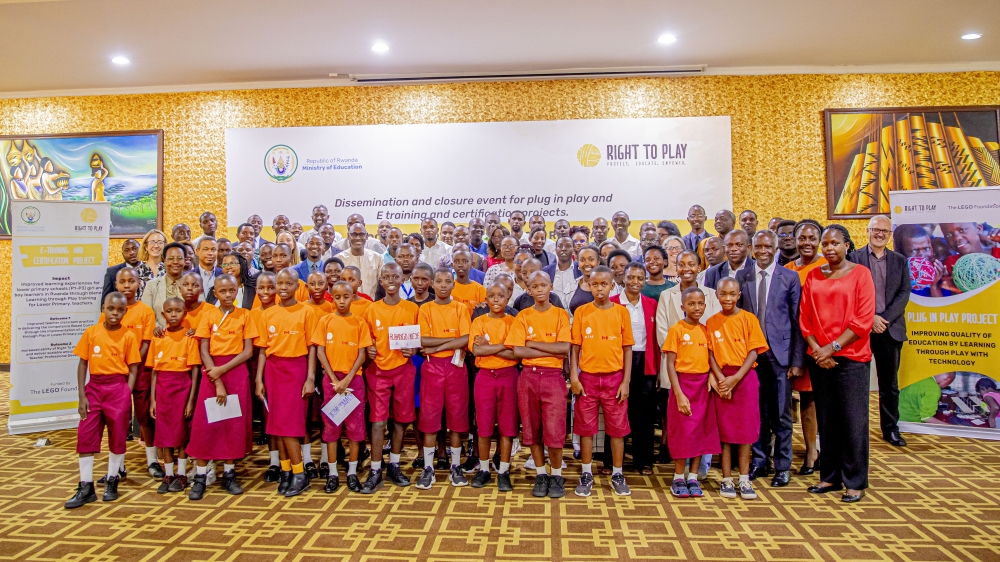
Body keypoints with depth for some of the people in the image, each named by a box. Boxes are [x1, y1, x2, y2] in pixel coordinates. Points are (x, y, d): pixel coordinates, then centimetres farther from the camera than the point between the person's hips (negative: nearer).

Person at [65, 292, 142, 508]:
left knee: (117, 435, 5)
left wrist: (127, 396, -9)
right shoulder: (91, 332, 1)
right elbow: (82, 365, 4)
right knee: (85, 435, 2)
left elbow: (133, 370, -1)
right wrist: (82, 396, -2)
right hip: (94, 386, 2)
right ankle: (86, 488, 13)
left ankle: (112, 482, 22)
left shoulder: (128, 336, -3)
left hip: (118, 387, -2)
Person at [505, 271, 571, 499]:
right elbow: (517, 351, -6)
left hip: (553, 377, -2)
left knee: (554, 431, -4)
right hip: (528, 377, 2)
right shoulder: (523, 316, 4)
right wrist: (551, 351, -10)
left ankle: (557, 475, 17)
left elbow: (564, 348, -10)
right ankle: (540, 475, 24)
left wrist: (532, 343, -8)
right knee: (532, 429, 8)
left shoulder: (561, 315, 2)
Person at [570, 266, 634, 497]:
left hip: (614, 378, 0)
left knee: (617, 428, 8)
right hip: (587, 378, 0)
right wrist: (573, 376, -6)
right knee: (586, 428, 7)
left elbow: (627, 349, 2)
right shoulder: (581, 312, 0)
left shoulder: (621, 312, 0)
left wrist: (626, 381, -3)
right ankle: (587, 474, 21)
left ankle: (618, 475, 22)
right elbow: (575, 347, 2)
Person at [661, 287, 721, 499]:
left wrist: (711, 377, -10)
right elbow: (670, 364, -9)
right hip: (683, 383, -4)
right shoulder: (676, 330, -6)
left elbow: (710, 358, 10)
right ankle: (678, 479, 16)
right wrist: (679, 393, -15)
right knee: (682, 432, 2)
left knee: (701, 431, 8)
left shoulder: (705, 330, 7)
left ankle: (693, 478, 21)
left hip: (703, 385, 4)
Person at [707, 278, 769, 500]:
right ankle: (726, 479, 13)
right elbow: (711, 354, 0)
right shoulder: (712, 322, 4)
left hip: (745, 377, -1)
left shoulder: (748, 319, -1)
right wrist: (721, 379, -13)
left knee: (745, 429, 4)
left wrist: (736, 378, -14)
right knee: (724, 429, 5)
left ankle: (744, 479, 14)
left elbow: (753, 352, -5)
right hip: (722, 379, 1)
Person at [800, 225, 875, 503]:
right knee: (826, 419, 10)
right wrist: (816, 349, -5)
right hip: (820, 358, 4)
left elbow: (863, 320, -8)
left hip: (851, 357, -3)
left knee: (854, 420, 1)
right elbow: (805, 317, 7)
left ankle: (855, 482, 13)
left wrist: (833, 347, -12)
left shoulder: (860, 273, -1)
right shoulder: (813, 276, 9)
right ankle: (830, 477, 21)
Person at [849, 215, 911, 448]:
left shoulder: (900, 260, 10)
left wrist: (885, 319, -11)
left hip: (890, 329, 3)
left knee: (889, 383, 10)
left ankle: (891, 429, 20)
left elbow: (904, 293, 1)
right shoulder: (853, 257, 1)